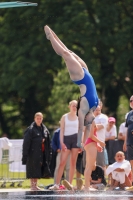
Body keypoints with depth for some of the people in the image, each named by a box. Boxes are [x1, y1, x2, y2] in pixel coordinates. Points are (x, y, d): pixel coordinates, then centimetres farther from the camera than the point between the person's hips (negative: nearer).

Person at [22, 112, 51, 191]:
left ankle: (35, 185, 15)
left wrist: (49, 153, 9)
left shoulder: (45, 129, 11)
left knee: (40, 169, 7)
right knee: (33, 169, -3)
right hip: (34, 152, -6)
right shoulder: (30, 129, -6)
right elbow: (26, 143, -10)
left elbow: (48, 142, 14)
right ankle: (33, 185, 2)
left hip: (42, 153, 6)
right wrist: (25, 154, -15)